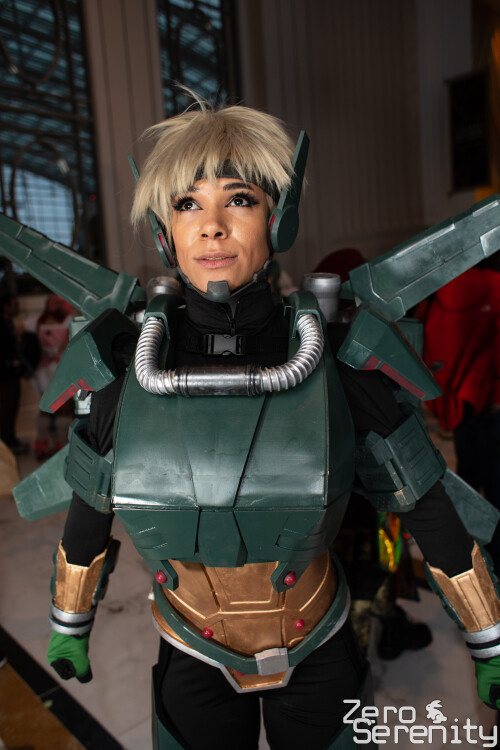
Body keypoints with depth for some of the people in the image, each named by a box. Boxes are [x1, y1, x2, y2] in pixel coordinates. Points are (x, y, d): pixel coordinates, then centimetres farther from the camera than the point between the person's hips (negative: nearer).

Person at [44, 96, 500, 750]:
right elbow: (88, 514, -1)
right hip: (194, 661, 2)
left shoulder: (335, 359, -21)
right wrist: (69, 627, 13)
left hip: (318, 659, -1)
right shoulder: (126, 368, -16)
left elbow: (429, 505, -10)